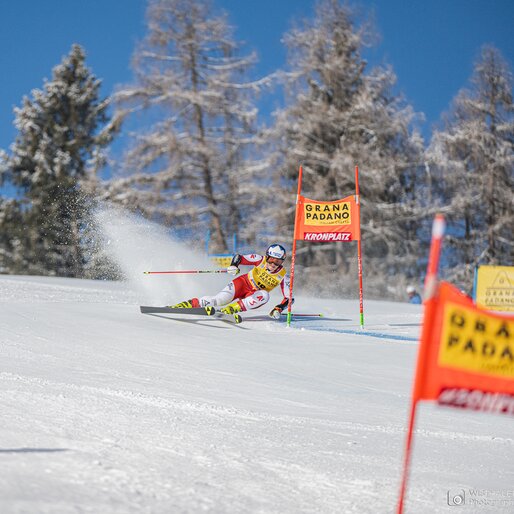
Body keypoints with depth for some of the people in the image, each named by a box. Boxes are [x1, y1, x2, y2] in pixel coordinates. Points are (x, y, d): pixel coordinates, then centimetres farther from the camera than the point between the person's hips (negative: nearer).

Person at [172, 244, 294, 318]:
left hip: (253, 295, 1)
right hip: (244, 283, -1)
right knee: (219, 300, -25)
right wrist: (234, 265, -34)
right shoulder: (261, 260, -15)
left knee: (264, 296, -35)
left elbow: (289, 298, -12)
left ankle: (233, 308, -38)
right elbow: (238, 257, -12)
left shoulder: (283, 276, -14)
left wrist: (279, 309, -30)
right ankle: (188, 304, -19)